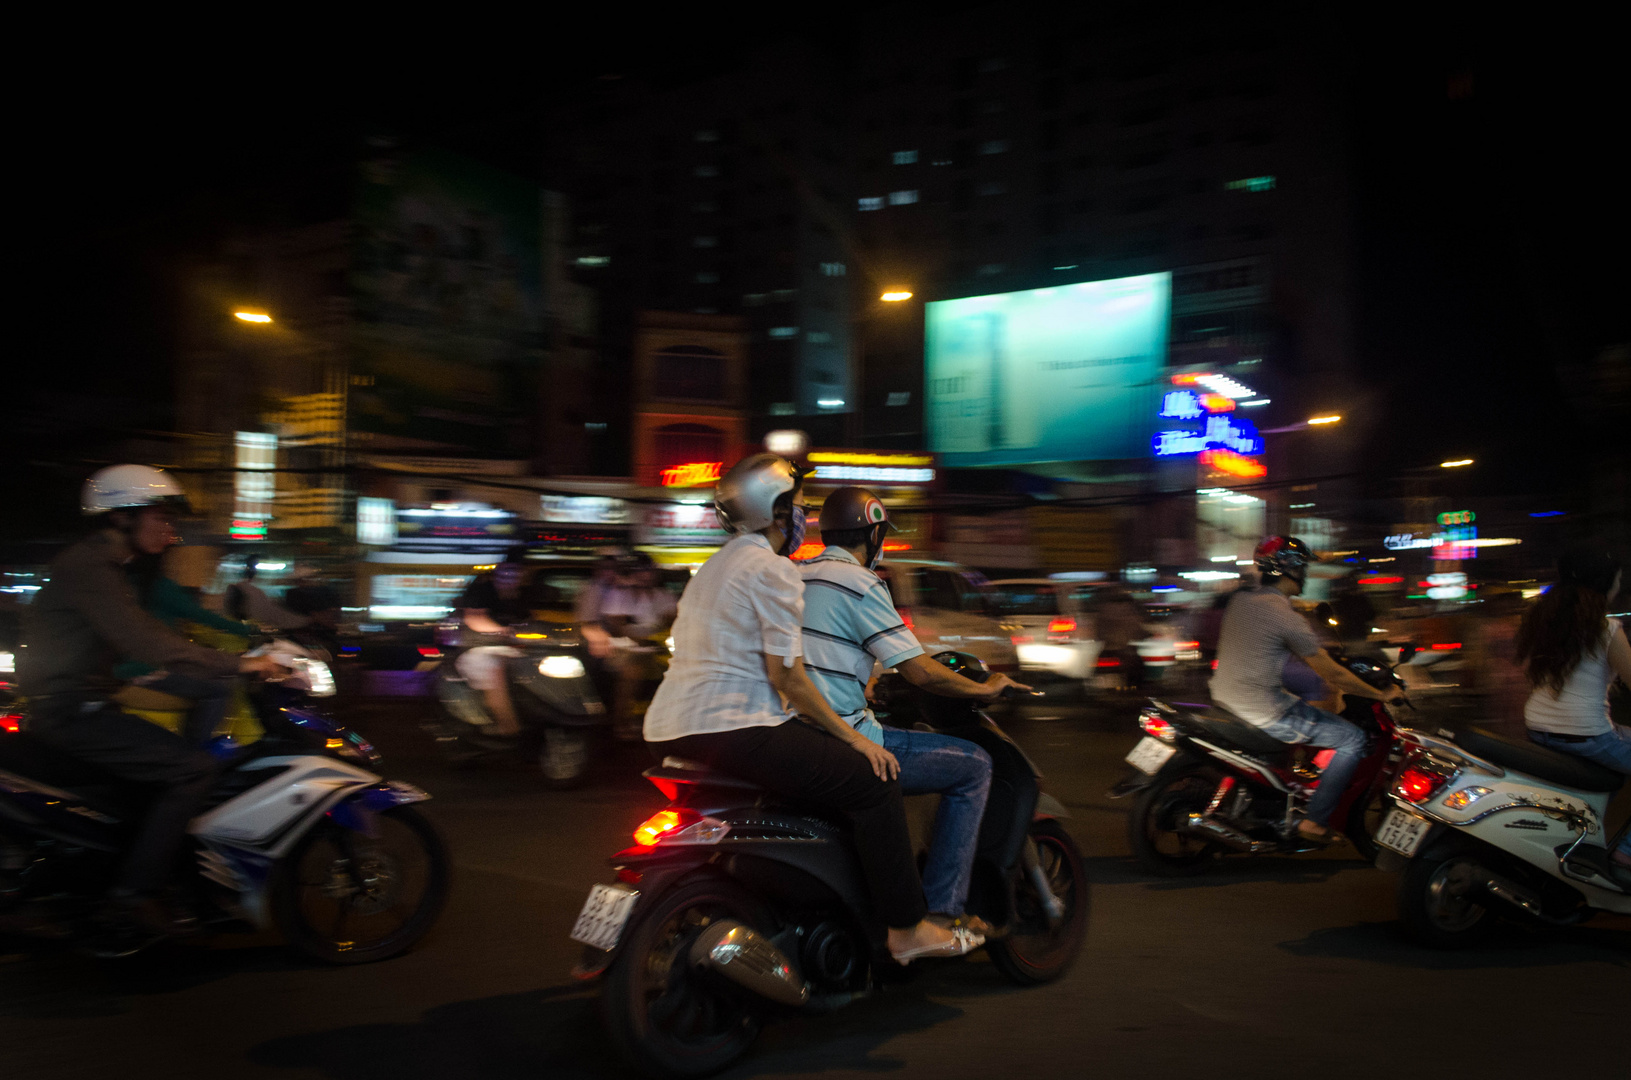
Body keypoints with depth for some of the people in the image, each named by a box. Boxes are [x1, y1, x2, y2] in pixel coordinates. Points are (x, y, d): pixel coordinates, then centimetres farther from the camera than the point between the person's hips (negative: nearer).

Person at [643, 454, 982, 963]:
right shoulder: (773, 569, -8)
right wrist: (854, 738, -6)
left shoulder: (712, 567, 22)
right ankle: (908, 930, -1)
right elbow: (787, 676, -14)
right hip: (732, 727, -11)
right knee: (872, 781, -6)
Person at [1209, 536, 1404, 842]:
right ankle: (1314, 821, 4)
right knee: (1353, 740, 3)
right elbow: (1332, 674, -12)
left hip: (1224, 699, 9)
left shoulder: (1239, 600, 7)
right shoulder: (1287, 617, -17)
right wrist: (1381, 694, 3)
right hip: (1262, 712, -9)